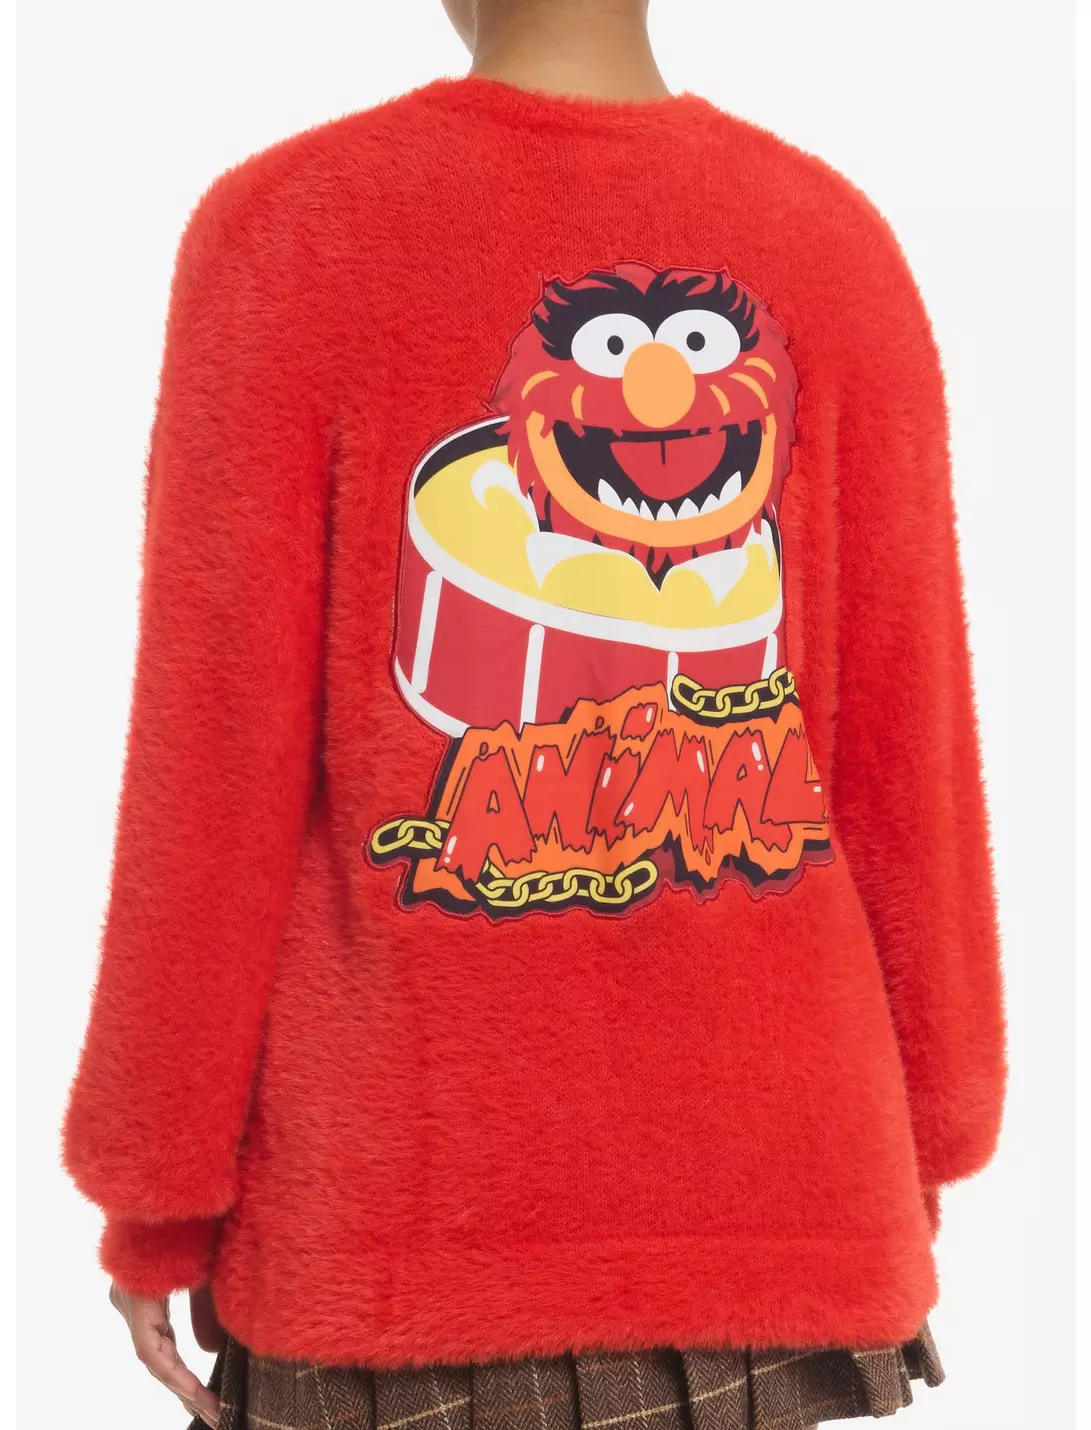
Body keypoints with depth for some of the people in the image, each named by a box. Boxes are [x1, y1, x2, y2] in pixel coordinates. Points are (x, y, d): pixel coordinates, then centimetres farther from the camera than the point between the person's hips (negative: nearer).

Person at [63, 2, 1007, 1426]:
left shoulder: (285, 225, -7)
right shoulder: (835, 240, -1)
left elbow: (217, 754, -7)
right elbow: (912, 744, 2)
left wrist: (157, 1192, 4)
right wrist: (929, 1142, 15)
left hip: (397, 1212, -2)